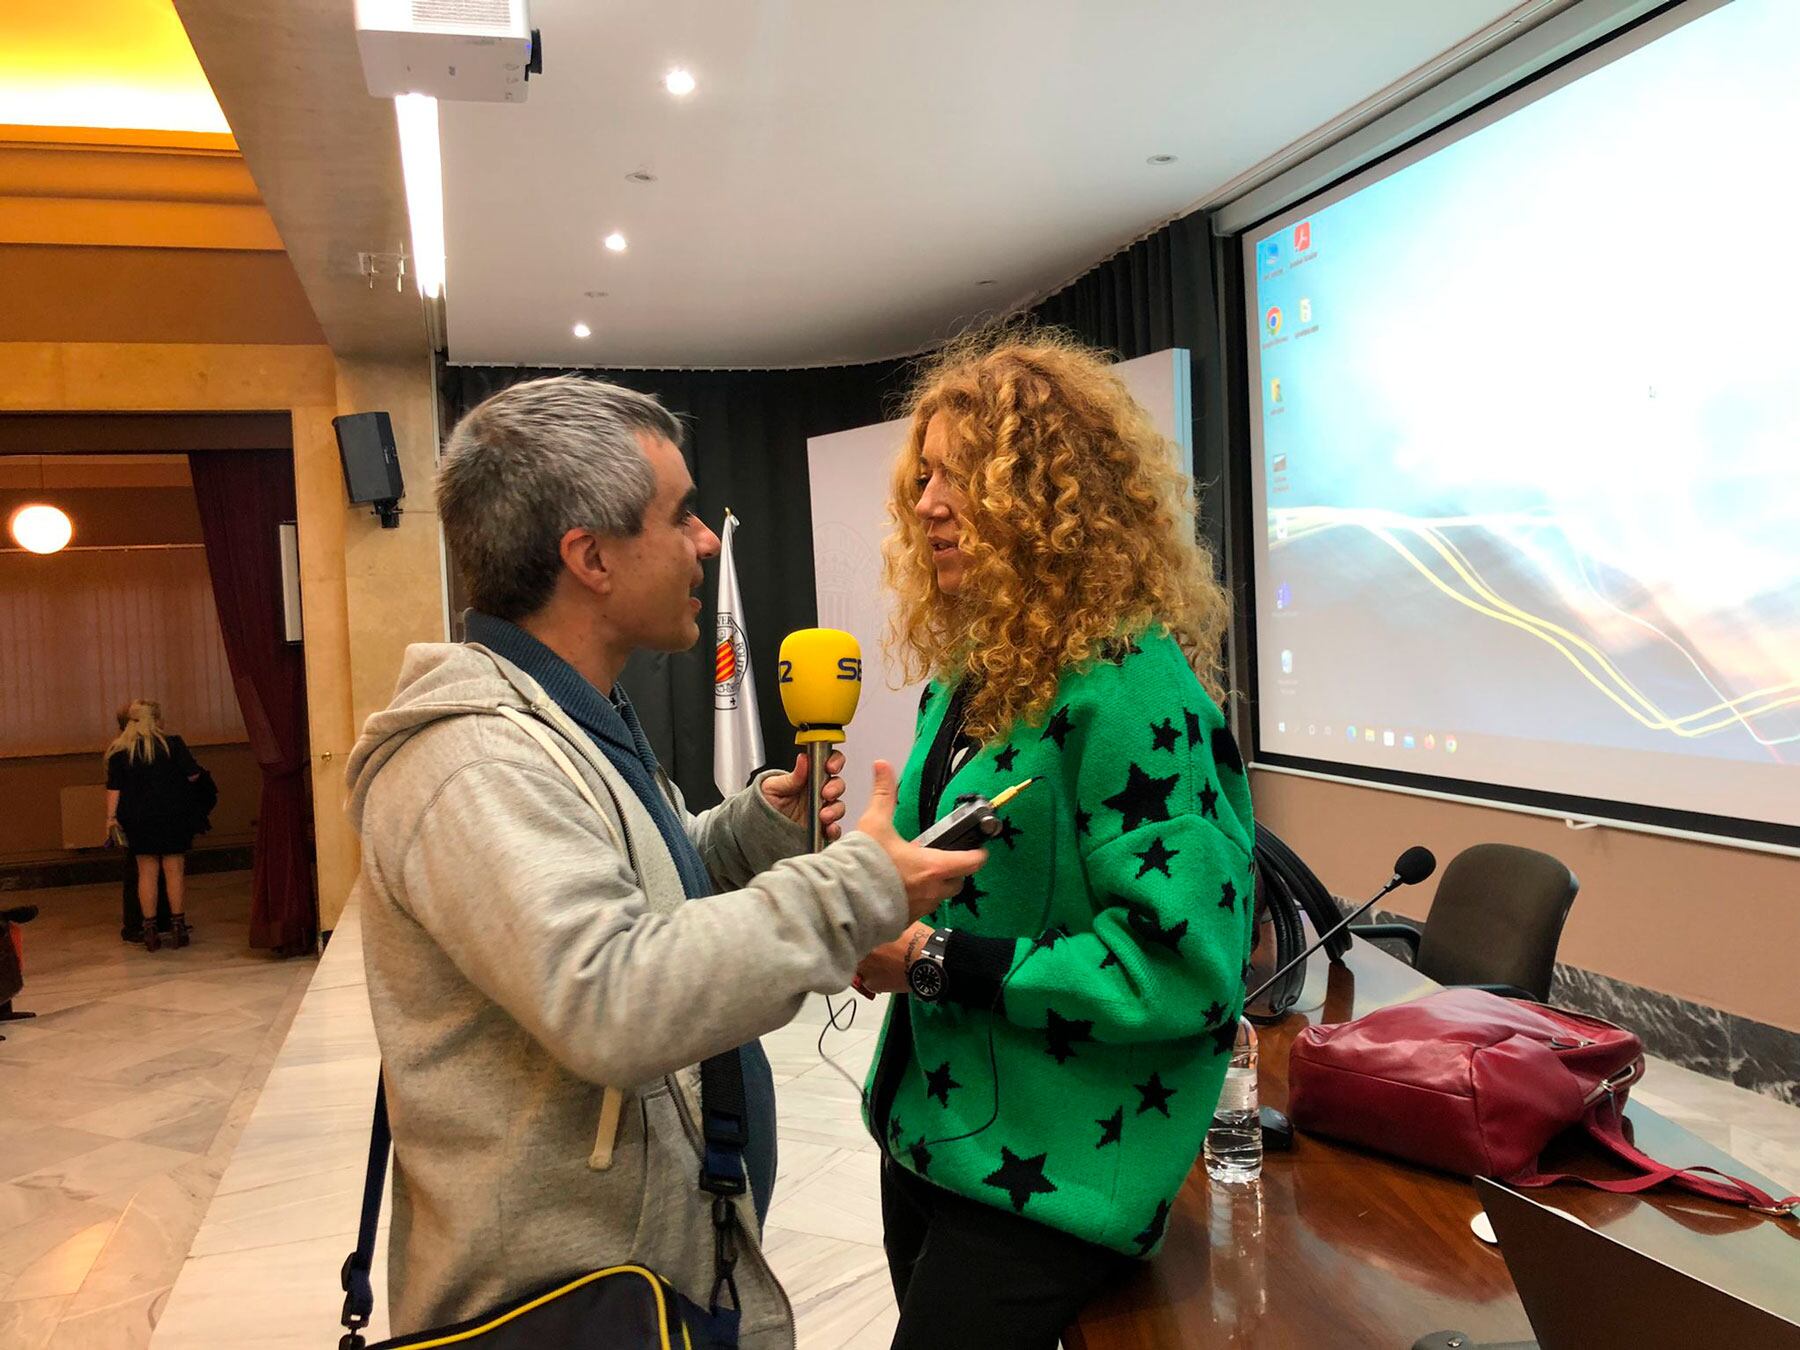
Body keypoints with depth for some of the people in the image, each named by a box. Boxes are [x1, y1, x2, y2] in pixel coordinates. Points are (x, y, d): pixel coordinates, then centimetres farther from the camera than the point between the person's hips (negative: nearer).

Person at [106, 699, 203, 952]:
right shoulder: (172, 743, -6)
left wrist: (111, 817, -1)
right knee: (175, 871, 4)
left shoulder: (119, 751, 1)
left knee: (147, 872, 7)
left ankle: (150, 931, 8)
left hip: (137, 819, 2)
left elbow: (114, 788, -3)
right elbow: (193, 775, -5)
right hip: (172, 815, -2)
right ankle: (178, 927, 7)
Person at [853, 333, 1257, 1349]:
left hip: (1047, 1179, -8)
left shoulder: (1128, 685, -20)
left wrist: (938, 961, -22)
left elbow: (1185, 968, -25)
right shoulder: (964, 675, 6)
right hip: (928, 1133, 8)